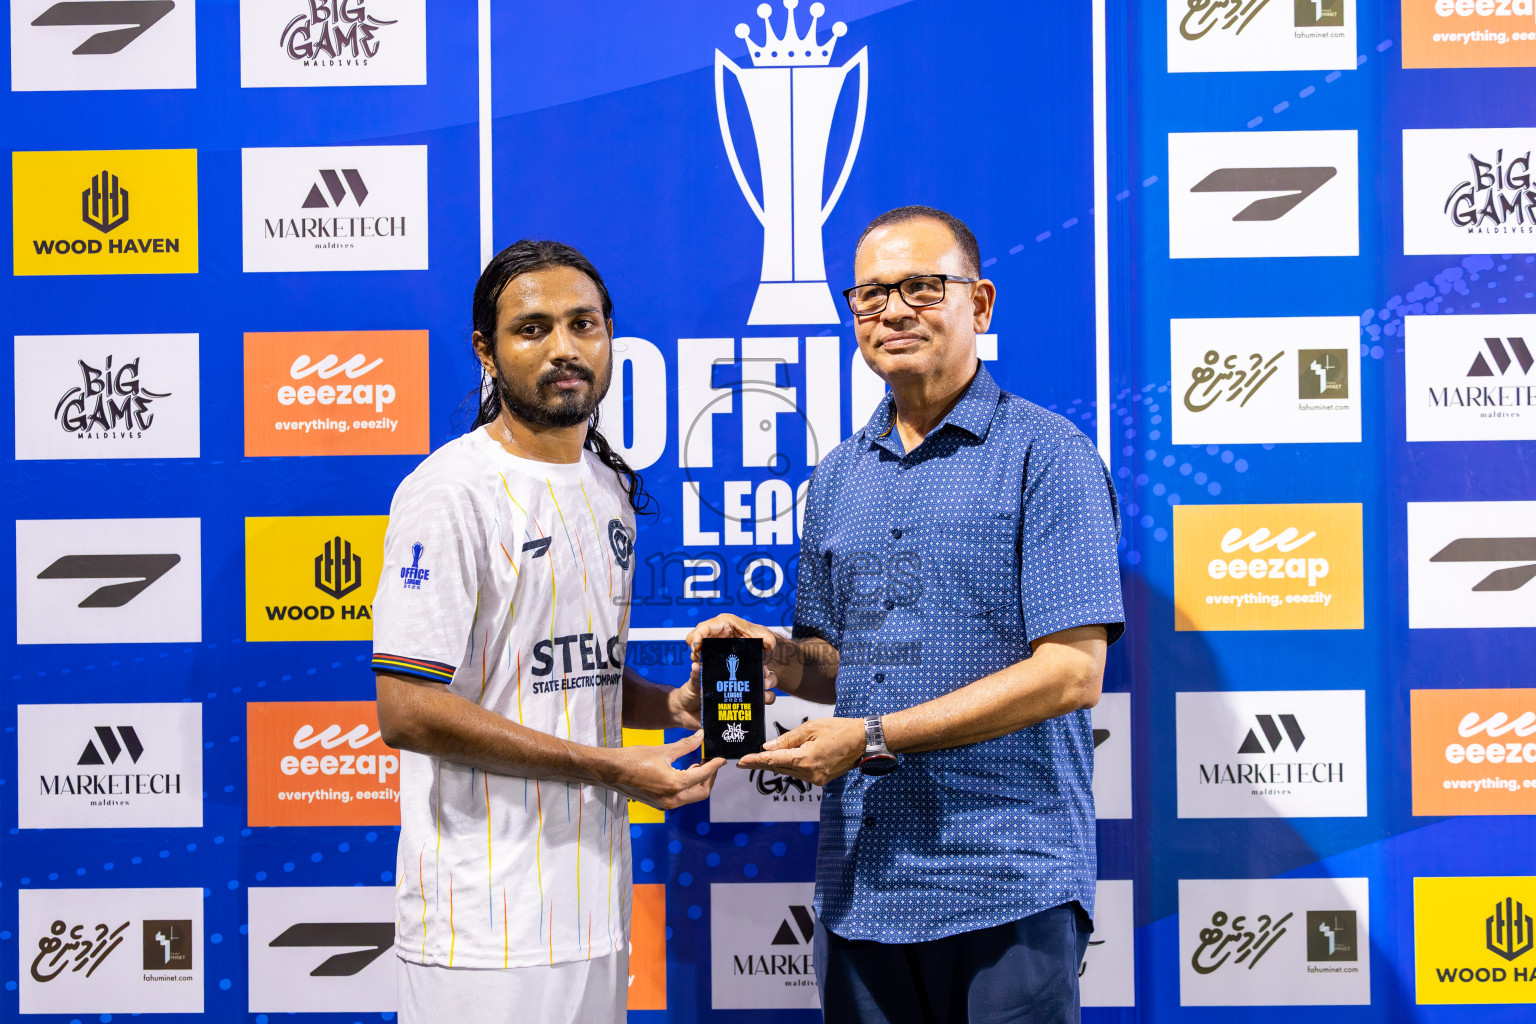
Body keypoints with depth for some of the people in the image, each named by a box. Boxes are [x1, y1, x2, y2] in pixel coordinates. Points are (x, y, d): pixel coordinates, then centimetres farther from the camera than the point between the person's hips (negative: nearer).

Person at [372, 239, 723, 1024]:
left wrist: (668, 705, 1)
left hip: (592, 895, 7)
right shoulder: (451, 492, -14)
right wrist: (612, 767, -18)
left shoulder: (610, 487, 12)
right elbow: (407, 710, -19)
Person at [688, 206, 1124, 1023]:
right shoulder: (836, 479, 13)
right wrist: (783, 657, -3)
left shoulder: (1046, 456, -6)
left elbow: (1070, 671, -14)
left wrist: (877, 737, -16)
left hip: (1007, 884, -5)